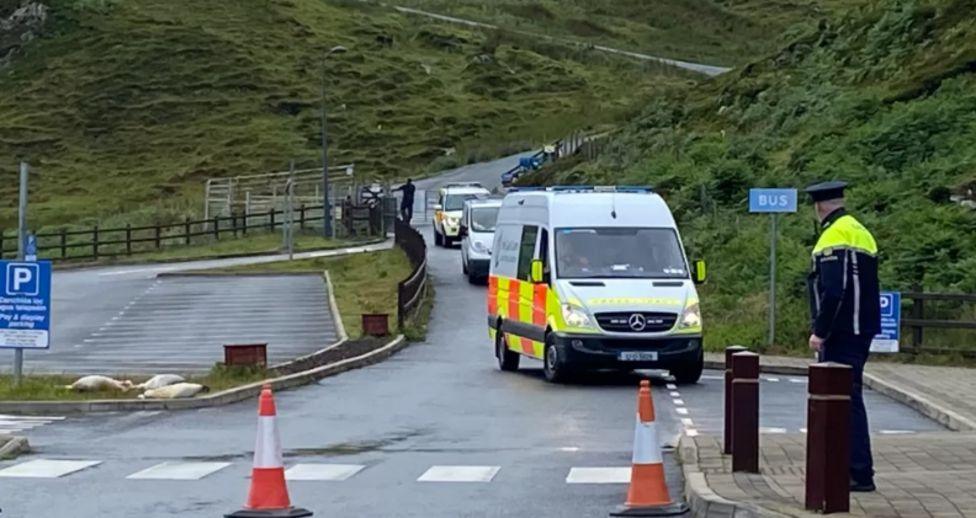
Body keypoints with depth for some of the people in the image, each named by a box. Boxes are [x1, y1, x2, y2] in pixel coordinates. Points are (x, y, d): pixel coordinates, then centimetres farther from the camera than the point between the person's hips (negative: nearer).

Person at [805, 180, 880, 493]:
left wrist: (820, 332, -18)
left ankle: (860, 474, -8)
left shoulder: (834, 237, -14)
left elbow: (833, 292, -22)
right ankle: (850, 466, 22)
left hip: (842, 334, -10)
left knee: (846, 399, -8)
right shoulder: (860, 232, 17)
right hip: (861, 329, 10)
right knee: (848, 398, 15)